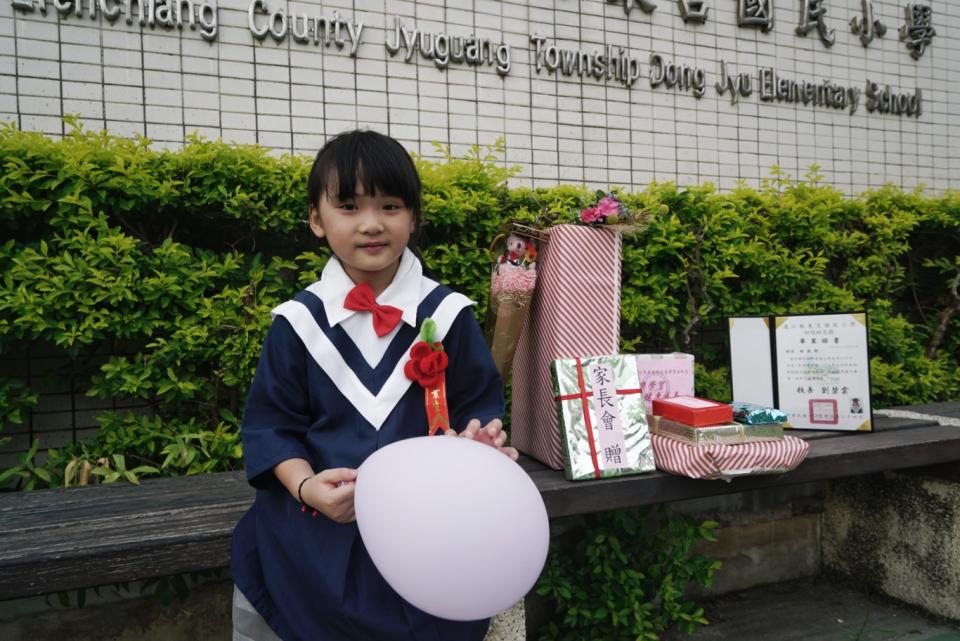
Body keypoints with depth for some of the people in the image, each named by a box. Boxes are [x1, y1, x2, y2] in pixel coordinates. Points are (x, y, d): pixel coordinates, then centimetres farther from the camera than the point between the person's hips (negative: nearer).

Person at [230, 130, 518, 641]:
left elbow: (478, 405, 3)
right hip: (315, 526, 1)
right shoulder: (299, 320, -2)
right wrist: (306, 484, -15)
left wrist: (478, 438, -19)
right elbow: (271, 423, 2)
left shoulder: (447, 313, -3)